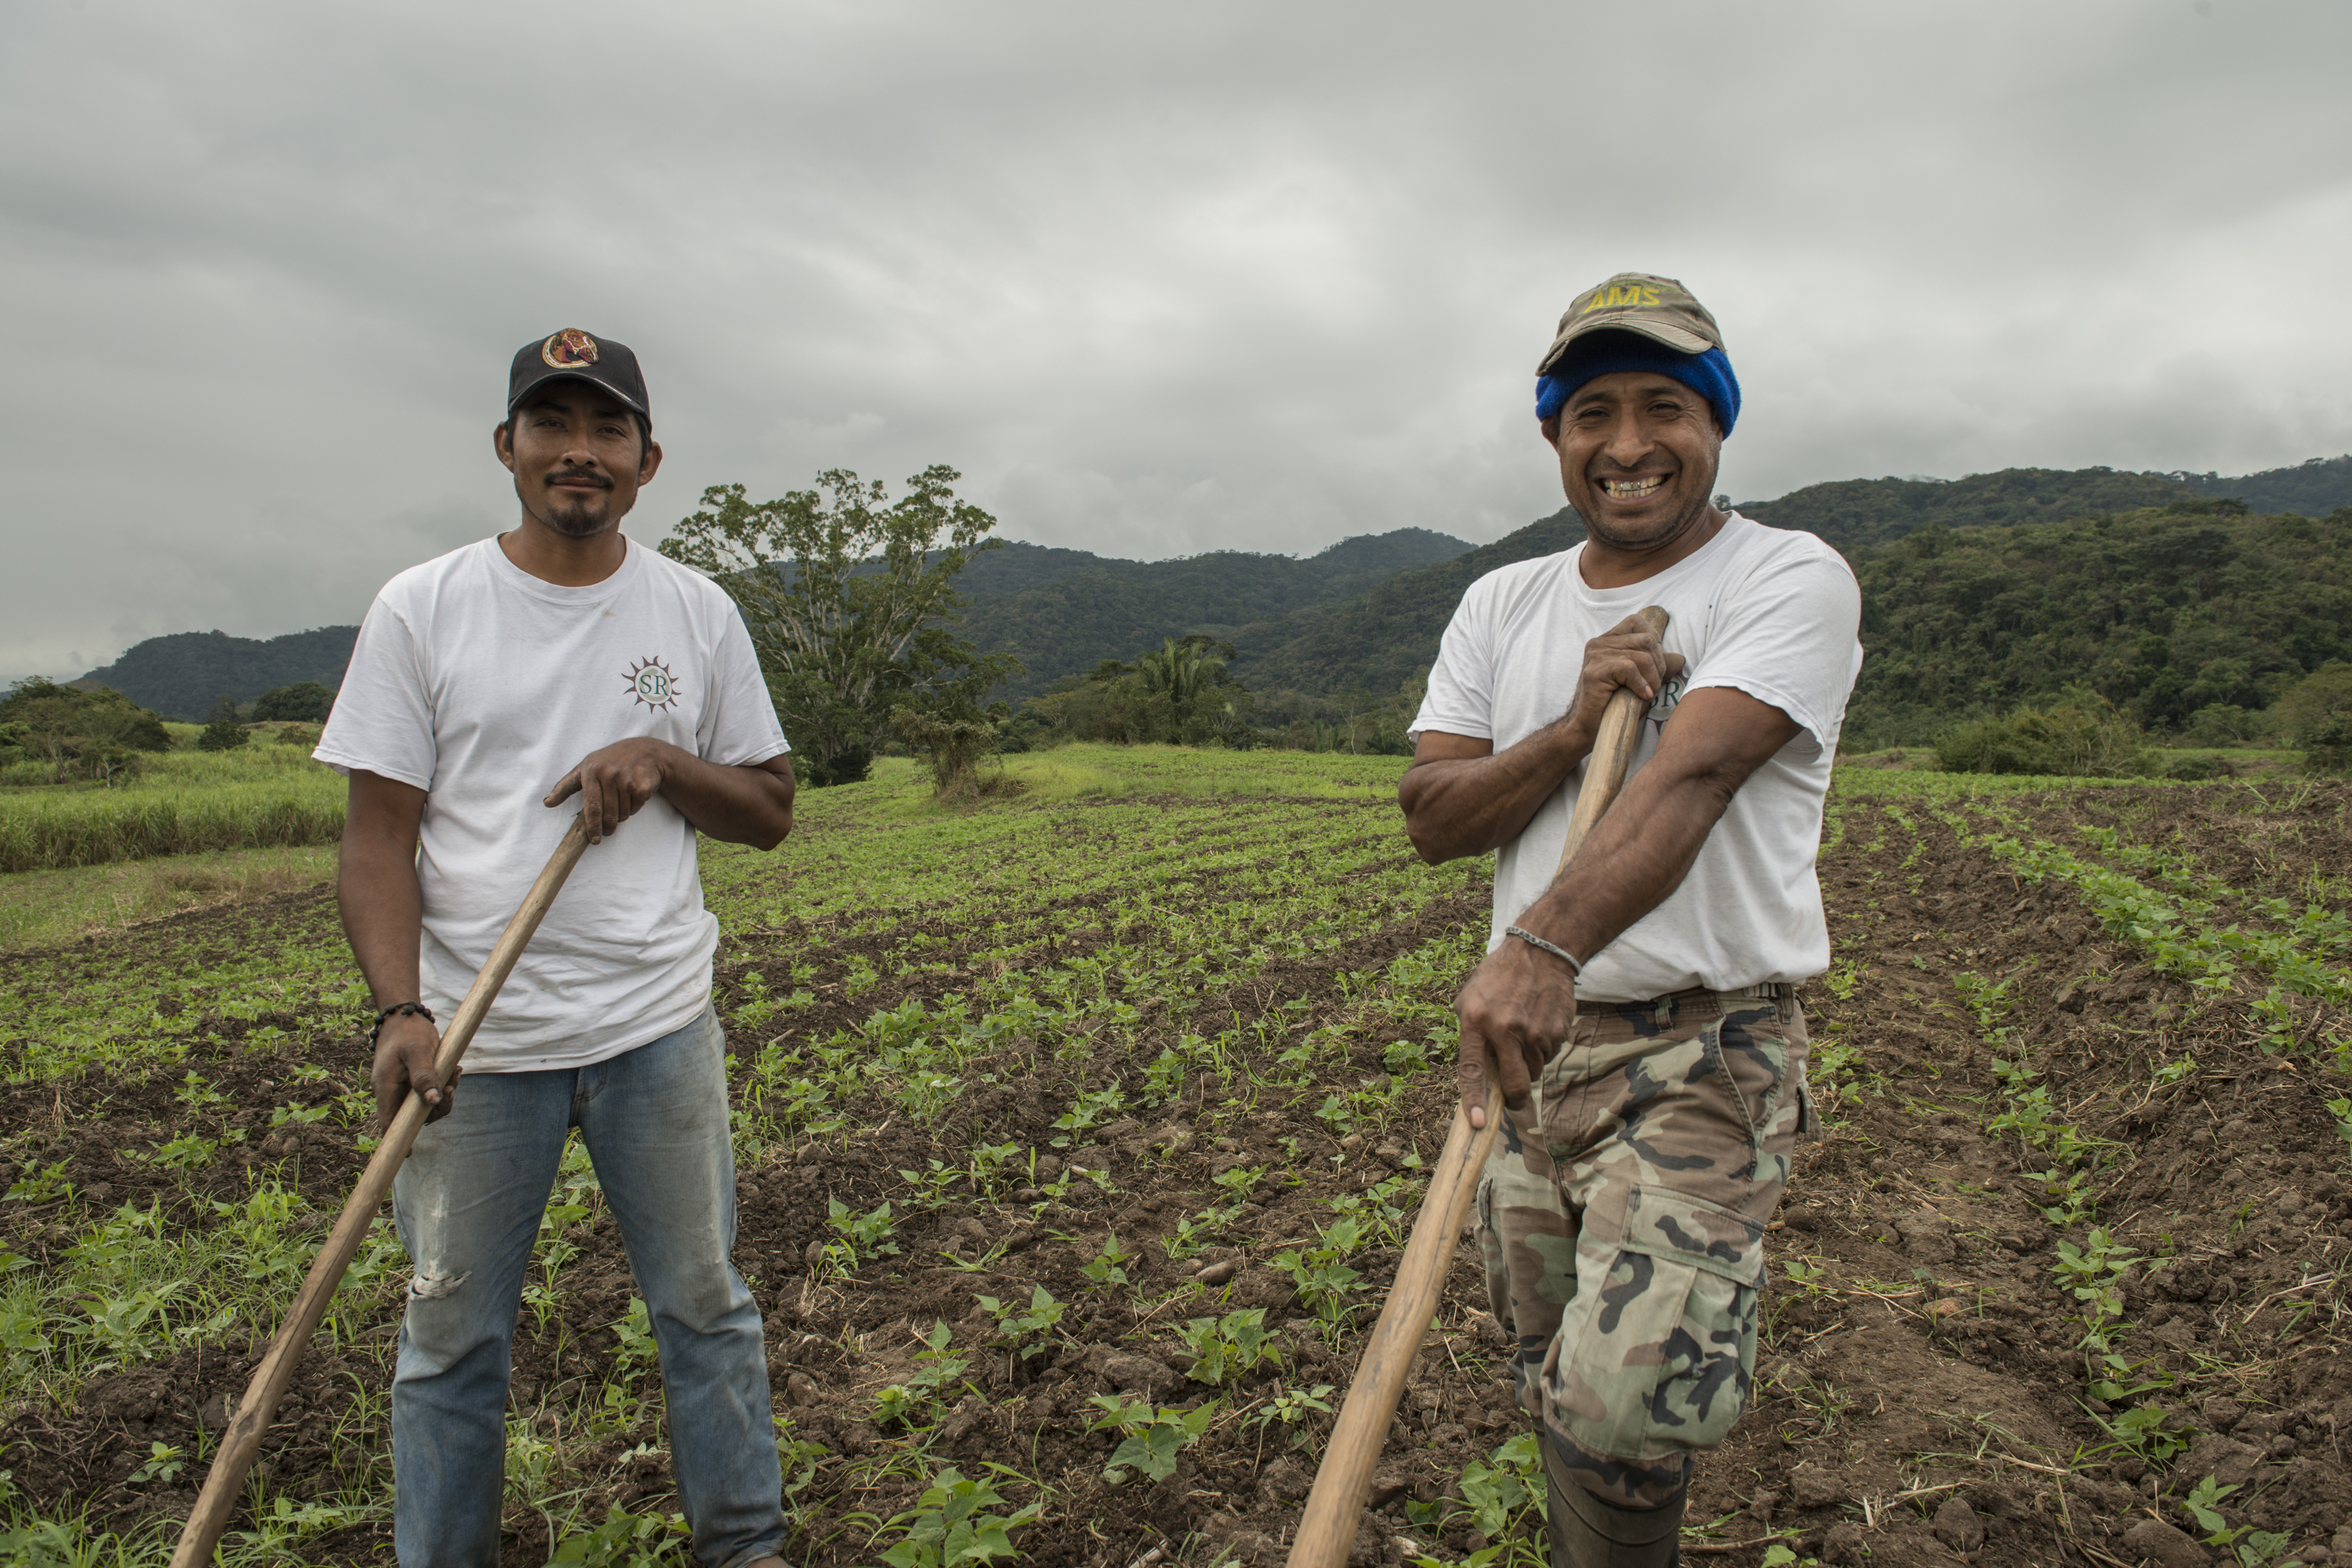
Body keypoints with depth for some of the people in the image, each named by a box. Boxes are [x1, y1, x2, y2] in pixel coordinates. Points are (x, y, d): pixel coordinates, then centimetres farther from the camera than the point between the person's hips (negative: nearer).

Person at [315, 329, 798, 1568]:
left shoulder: (698, 614, 4)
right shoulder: (419, 610, -1)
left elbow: (770, 813, 8)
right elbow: (379, 840, -2)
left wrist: (664, 761, -11)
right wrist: (400, 1012, -16)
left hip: (658, 1028, 1)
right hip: (477, 1042, -1)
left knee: (704, 1304, 13)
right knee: (452, 1334, 12)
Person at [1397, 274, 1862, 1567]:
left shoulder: (1792, 579, -7)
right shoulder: (1504, 604, 10)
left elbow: (1690, 779, -24)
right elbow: (1430, 817, 2)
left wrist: (1547, 941, -40)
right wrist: (1576, 726, -15)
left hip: (1706, 1047, -5)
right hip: (1529, 1033, 5)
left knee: (1623, 1400, -20)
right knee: (1555, 1389, 16)